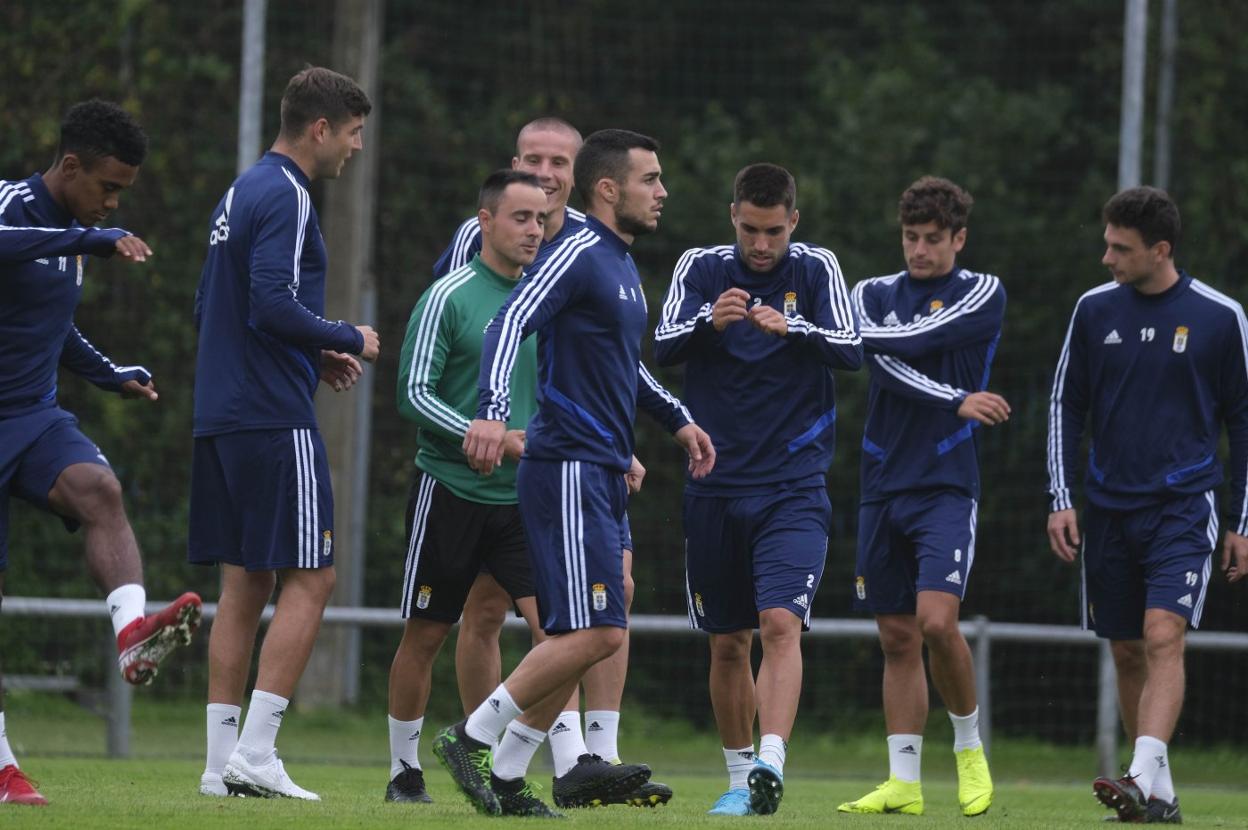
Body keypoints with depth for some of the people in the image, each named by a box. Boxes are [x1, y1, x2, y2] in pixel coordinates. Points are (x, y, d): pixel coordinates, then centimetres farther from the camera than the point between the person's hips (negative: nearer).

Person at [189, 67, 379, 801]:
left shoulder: (242, 194, 18)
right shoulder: (285, 197, -12)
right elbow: (273, 305, -22)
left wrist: (314, 354, 18)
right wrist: (349, 341, -7)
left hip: (223, 417, 9)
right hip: (274, 419, -9)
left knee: (245, 582, 9)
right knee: (309, 577, -6)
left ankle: (224, 760, 7)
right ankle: (254, 752, -11)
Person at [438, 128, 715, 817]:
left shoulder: (623, 266, 19)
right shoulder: (579, 255, -11)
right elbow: (512, 322, -24)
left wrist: (677, 419, 31)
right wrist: (493, 410, -38)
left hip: (603, 470, 10)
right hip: (568, 468, -10)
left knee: (578, 636, 8)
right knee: (596, 632, -15)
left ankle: (505, 776, 11)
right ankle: (471, 738, -7)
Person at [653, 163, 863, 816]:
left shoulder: (816, 270, 0)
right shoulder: (700, 268, 3)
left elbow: (850, 350, -12)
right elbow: (662, 348, -8)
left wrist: (792, 328, -30)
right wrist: (709, 321, -28)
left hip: (793, 487, -2)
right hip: (715, 486, 2)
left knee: (780, 624, -19)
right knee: (728, 643, 7)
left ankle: (770, 767, -29)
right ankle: (738, 776, 21)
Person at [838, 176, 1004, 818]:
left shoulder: (983, 294, 0)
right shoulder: (875, 294, 10)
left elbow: (918, 340, -16)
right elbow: (887, 367, -9)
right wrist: (957, 401, -20)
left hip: (947, 487, -4)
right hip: (883, 489, 4)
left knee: (936, 620, -18)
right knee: (898, 639, 3)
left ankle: (969, 743, 6)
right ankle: (903, 782, 6)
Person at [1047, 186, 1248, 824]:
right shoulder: (1095, 310, 3)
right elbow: (1065, 405, 11)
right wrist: (1060, 499, 1)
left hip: (1183, 507, -4)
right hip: (1109, 509, 4)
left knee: (1163, 637, -19)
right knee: (1127, 652, 6)